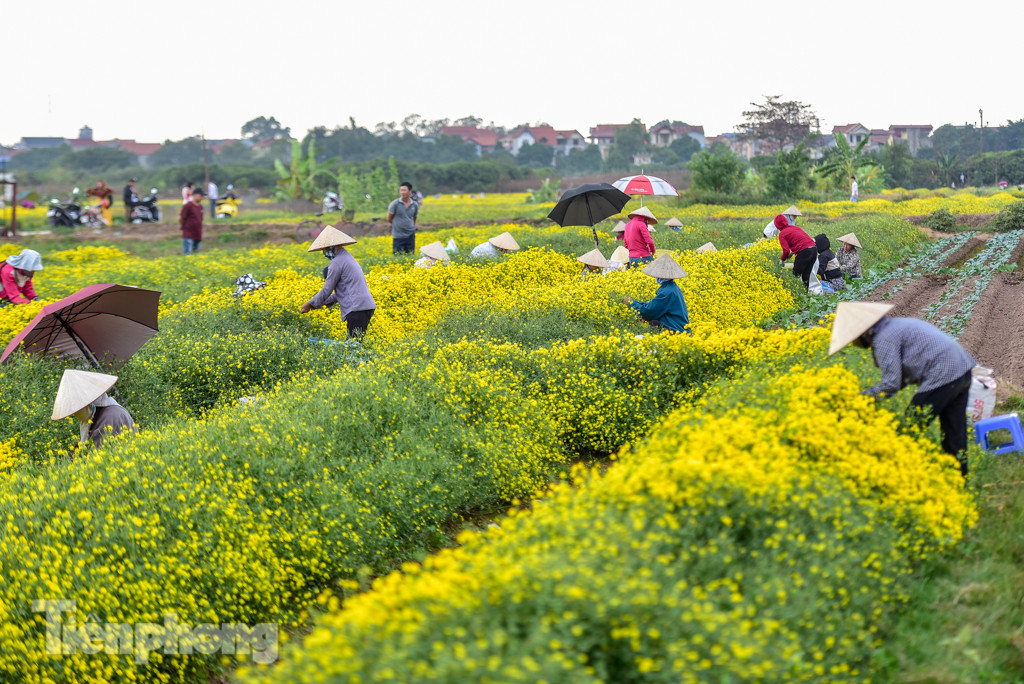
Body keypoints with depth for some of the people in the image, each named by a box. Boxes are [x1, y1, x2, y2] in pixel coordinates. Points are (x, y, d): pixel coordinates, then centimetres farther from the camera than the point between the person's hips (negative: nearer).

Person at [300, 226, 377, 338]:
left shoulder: (337, 263, -7)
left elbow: (327, 290, -5)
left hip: (357, 309, -9)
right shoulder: (348, 257, 24)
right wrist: (323, 302, 24)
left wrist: (310, 304, 9)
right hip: (366, 306, 9)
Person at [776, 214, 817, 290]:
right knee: (806, 276, 14)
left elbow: (786, 251, -10)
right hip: (814, 249, 7)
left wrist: (782, 259, 10)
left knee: (796, 274, 5)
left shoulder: (782, 234, 0)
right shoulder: (796, 227, 22)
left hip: (804, 252, -7)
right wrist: (793, 252, 28)